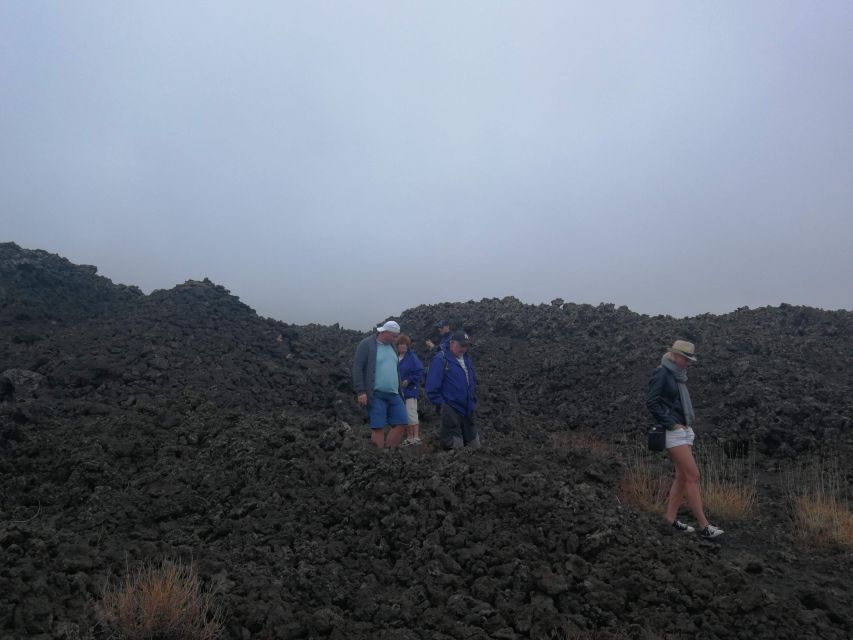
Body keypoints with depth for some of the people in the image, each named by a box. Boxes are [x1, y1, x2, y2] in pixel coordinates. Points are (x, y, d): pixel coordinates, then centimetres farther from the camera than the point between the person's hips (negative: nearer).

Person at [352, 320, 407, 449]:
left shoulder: (392, 346, 16)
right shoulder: (366, 344, -6)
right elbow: (357, 368, -11)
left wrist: (400, 390, 21)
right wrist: (361, 392, -17)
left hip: (394, 394, 7)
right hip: (376, 395, -7)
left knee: (401, 424, 2)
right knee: (378, 427, -7)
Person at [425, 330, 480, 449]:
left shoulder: (467, 359, 11)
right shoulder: (440, 359, -12)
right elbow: (432, 389, -15)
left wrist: (472, 402, 15)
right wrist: (443, 405, -13)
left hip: (468, 412, 8)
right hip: (451, 413, -8)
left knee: (475, 448, 14)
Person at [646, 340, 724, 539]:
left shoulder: (679, 375, 15)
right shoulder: (661, 373, -11)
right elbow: (651, 402, -18)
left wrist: (687, 424, 10)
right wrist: (671, 424, -17)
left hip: (685, 430, 9)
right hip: (673, 432, -9)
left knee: (682, 476, 9)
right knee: (693, 476, -8)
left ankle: (671, 518, 17)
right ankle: (704, 526, -3)